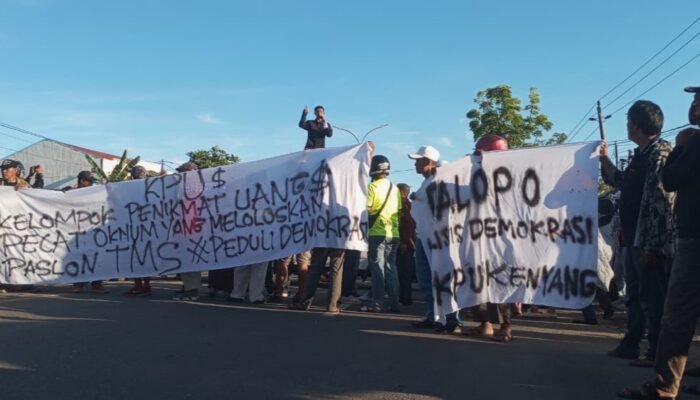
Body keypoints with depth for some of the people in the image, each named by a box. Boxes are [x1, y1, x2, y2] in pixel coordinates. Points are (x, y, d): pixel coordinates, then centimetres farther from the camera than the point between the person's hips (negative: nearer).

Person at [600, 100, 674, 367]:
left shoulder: (660, 152, -13)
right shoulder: (641, 154, 16)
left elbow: (662, 201, -20)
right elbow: (623, 183, 31)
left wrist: (651, 244, -23)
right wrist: (604, 159, 22)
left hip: (649, 241, -10)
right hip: (634, 238, 10)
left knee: (652, 297, -1)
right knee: (635, 295, 16)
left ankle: (657, 352, 8)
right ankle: (630, 345, 26)